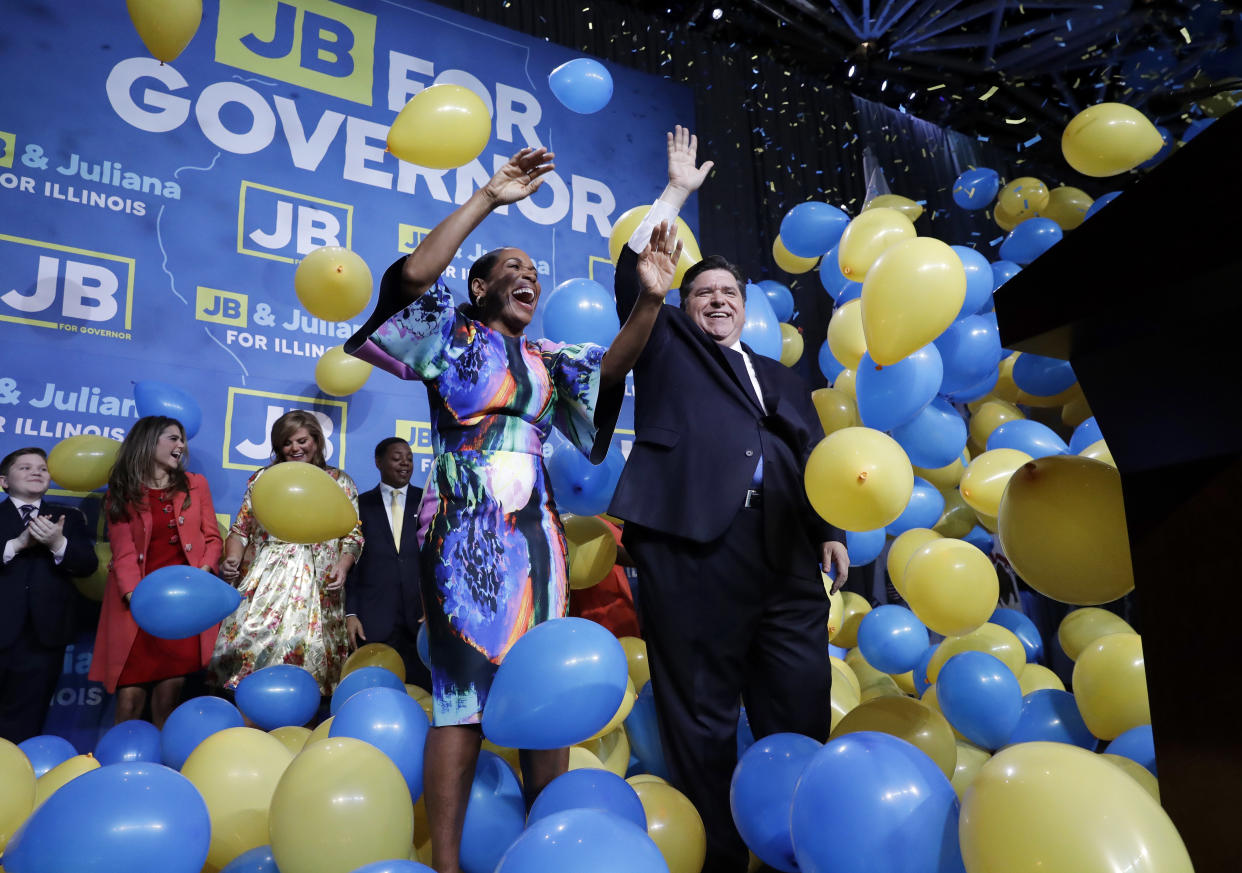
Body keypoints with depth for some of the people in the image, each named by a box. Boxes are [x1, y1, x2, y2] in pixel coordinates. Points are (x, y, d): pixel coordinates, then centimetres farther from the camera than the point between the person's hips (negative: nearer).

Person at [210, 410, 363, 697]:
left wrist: (342, 566, -11)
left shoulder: (339, 481, 9)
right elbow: (241, 528, 13)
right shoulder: (263, 478, 14)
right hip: (264, 581, 2)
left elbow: (353, 535, 6)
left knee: (303, 655, -8)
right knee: (250, 642, -8)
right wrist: (232, 558, -5)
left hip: (316, 585, -1)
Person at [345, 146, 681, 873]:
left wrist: (650, 300, -12)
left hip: (534, 538, 5)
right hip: (464, 535, -4)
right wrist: (489, 198, -10)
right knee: (462, 691, -6)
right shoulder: (451, 336, 8)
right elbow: (415, 273, -10)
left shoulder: (549, 360, 18)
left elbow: (614, 366, 2)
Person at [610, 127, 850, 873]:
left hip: (786, 558, 4)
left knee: (802, 714, 4)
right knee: (703, 720, -2)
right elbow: (635, 276, 8)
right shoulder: (669, 351, 18)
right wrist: (677, 193, 14)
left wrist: (830, 530, 11)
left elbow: (816, 459, 23)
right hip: (692, 547, -4)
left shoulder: (783, 380, 28)